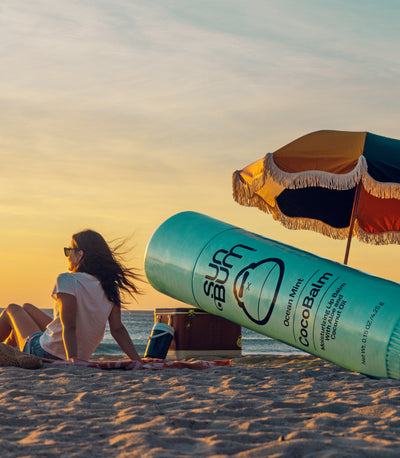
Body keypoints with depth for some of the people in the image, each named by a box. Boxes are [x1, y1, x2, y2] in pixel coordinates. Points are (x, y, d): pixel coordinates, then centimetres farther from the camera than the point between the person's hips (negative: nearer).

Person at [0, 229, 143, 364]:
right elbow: (117, 329, -8)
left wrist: (72, 358, -39)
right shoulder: (110, 287, -4)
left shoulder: (67, 281, -22)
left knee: (12, 309, 23)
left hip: (44, 354, -7)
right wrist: (137, 361, -6)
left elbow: (69, 326, -32)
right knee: (27, 308, 31)